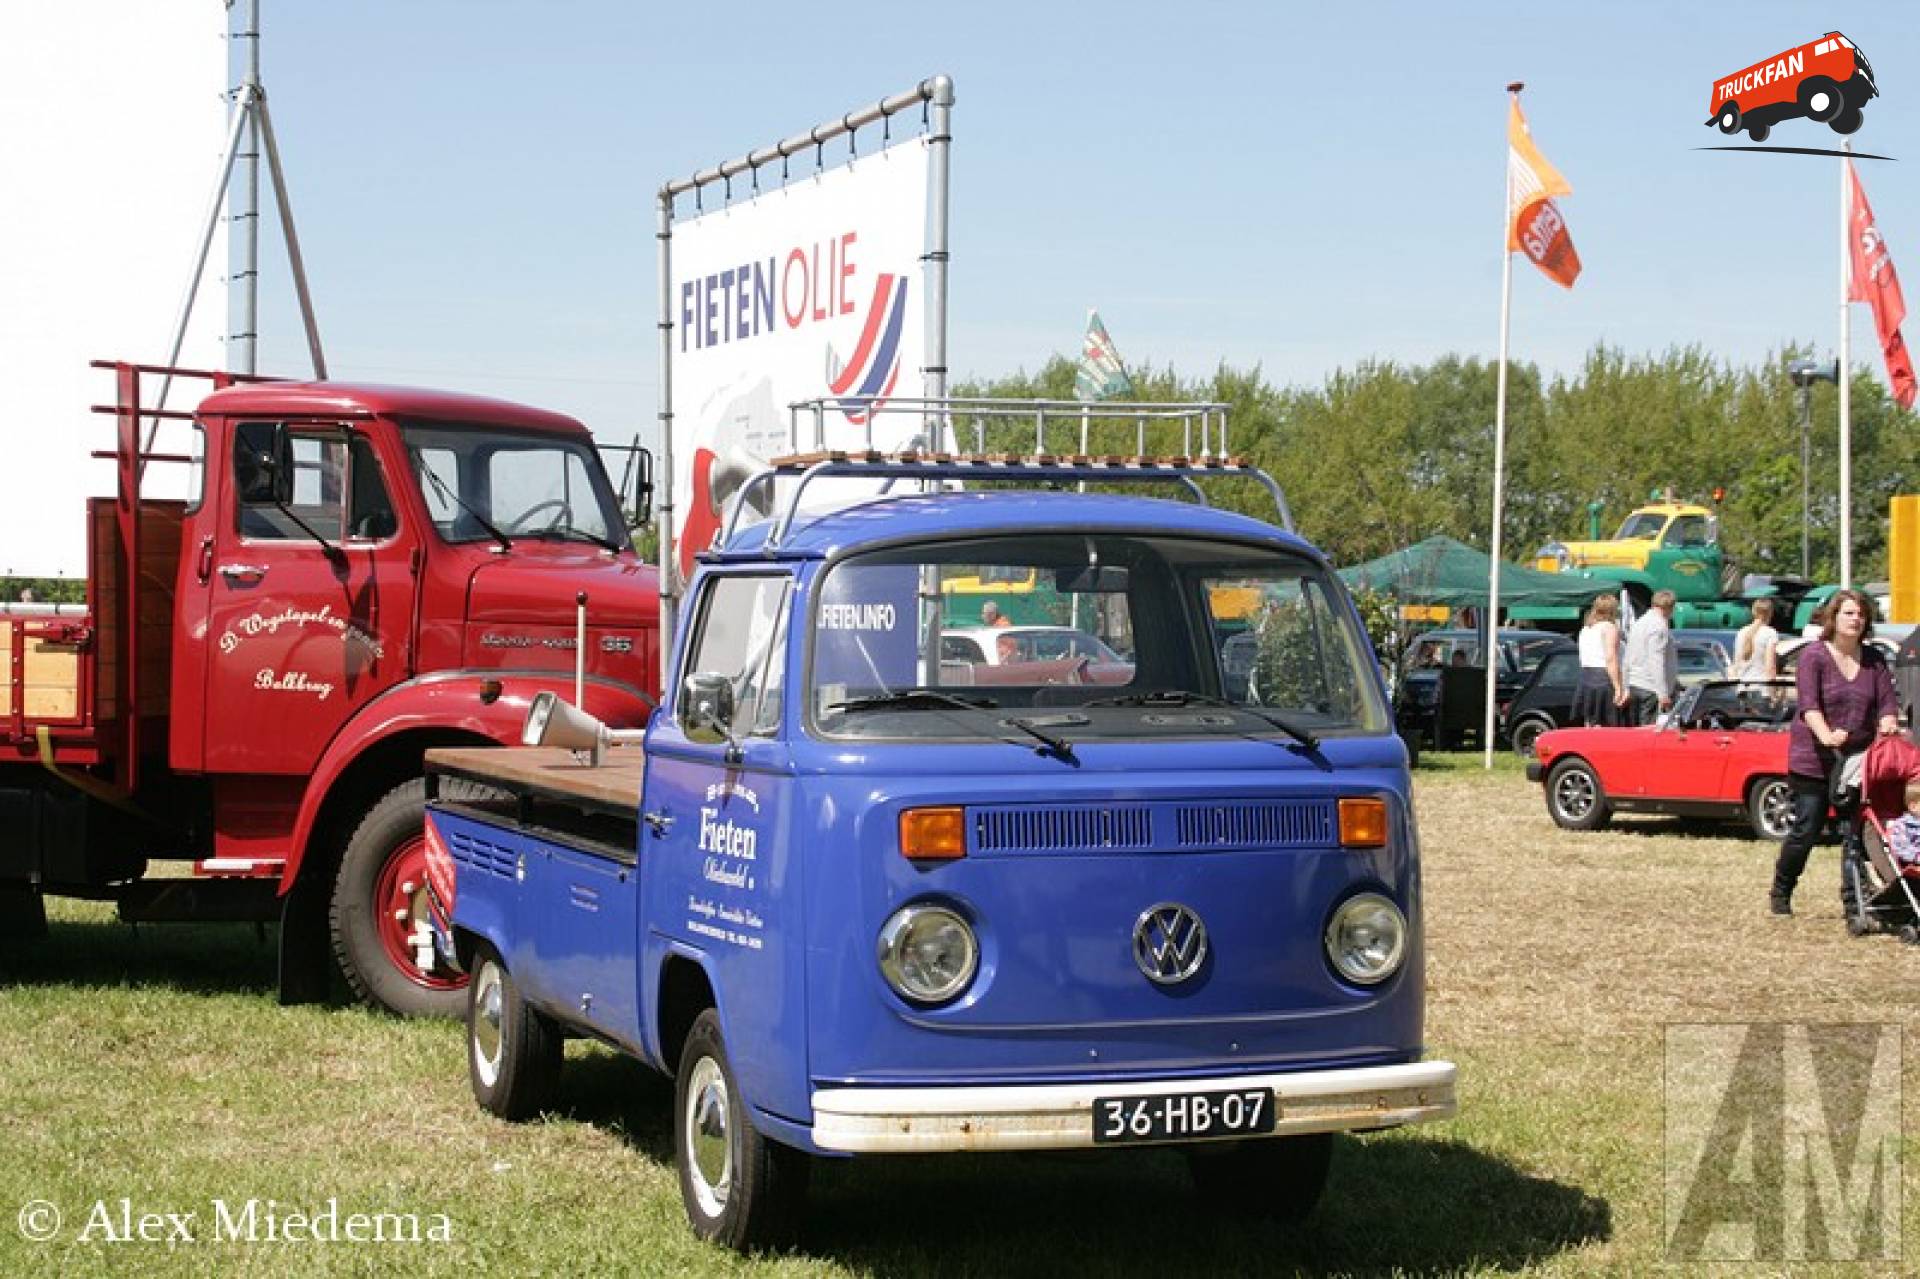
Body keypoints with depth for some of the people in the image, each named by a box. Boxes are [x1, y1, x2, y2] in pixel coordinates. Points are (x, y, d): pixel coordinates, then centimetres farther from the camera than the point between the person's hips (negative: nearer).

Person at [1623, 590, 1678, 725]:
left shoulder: (1639, 623, 17)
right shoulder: (1659, 625, -13)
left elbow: (1628, 658, 18)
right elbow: (1657, 662, -20)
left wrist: (1627, 688, 21)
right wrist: (1663, 693, -23)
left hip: (1634, 686, 9)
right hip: (1650, 688, -9)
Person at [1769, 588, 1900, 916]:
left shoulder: (1874, 659, 8)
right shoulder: (1814, 656, -6)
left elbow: (1886, 702, 1)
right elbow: (1809, 704, -17)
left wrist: (1887, 726, -22)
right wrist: (1826, 736, -34)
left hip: (1859, 760, 4)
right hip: (1812, 762, -4)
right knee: (1806, 830, -1)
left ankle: (1852, 897, 13)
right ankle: (1781, 893, 16)